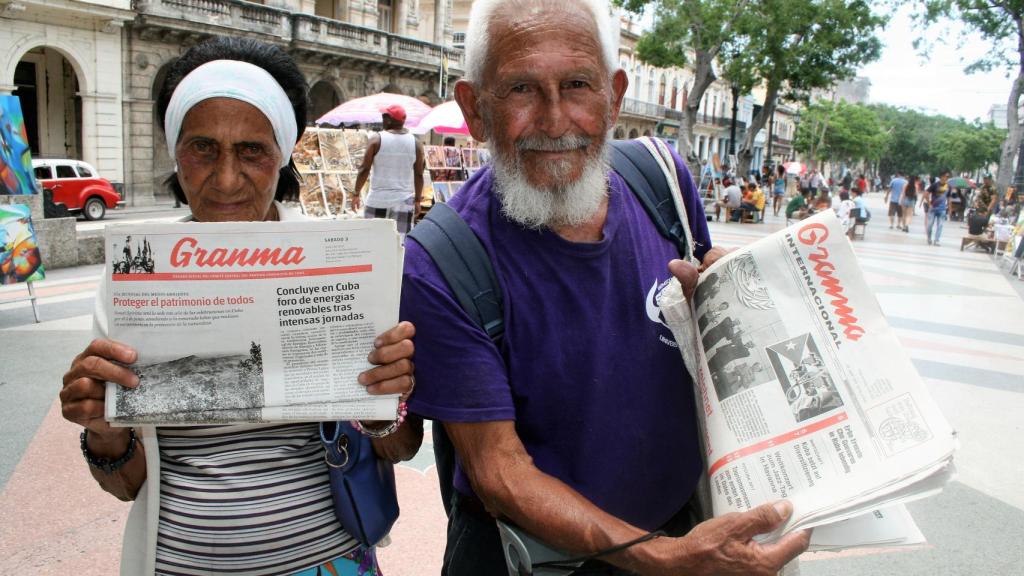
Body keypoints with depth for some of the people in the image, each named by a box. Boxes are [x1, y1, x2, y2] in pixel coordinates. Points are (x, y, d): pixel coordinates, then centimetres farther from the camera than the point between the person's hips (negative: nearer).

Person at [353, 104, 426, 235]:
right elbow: (419, 175, 3)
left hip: (378, 200, -1)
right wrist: (417, 200, 10)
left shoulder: (376, 139, -4)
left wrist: (356, 193, 4)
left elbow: (364, 169, -5)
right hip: (404, 202, 1)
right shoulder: (416, 143, 2)